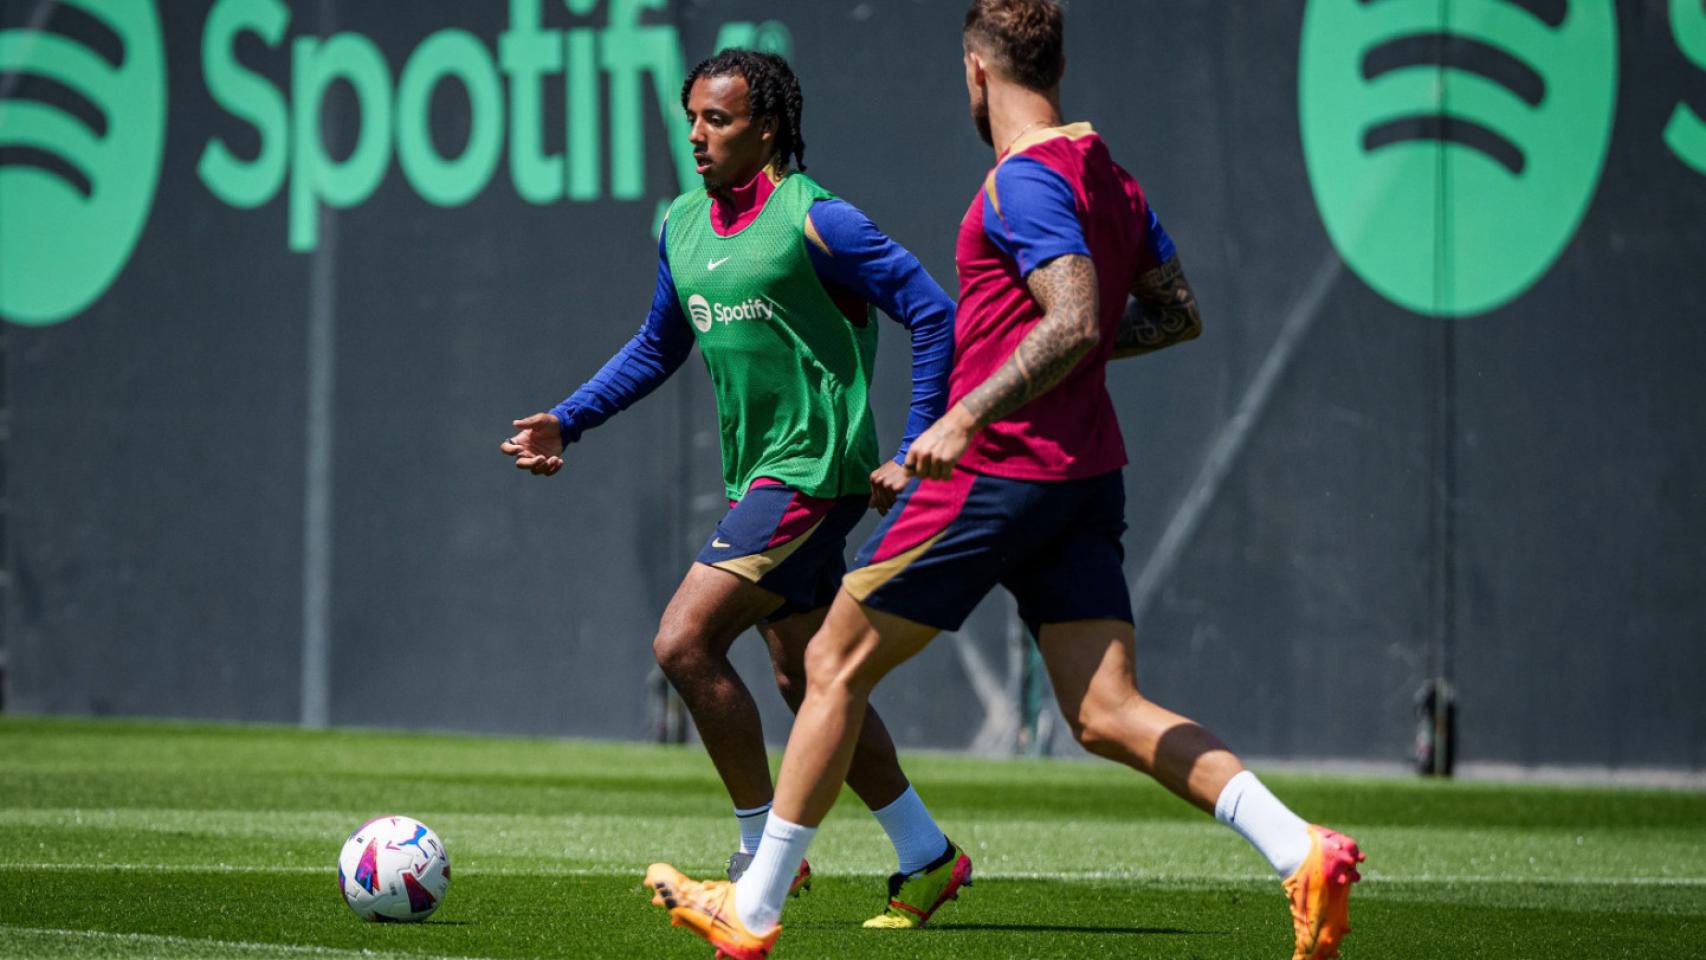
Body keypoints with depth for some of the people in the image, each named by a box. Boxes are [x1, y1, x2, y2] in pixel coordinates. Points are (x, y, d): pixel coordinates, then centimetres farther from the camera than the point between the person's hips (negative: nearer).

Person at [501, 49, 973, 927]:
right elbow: (658, 346, 25)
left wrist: (914, 452, -14)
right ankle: (926, 857, 23)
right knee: (806, 683, 12)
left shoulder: (814, 220, -13)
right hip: (757, 480, 9)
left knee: (684, 643, -15)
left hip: (811, 475, -9)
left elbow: (932, 313, -13)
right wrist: (567, 421, 15)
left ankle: (765, 854, -4)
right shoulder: (683, 225, 10)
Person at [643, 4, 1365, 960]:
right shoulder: (1110, 179, 14)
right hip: (1087, 477, 8)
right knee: (1108, 713, 1)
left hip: (998, 469, -8)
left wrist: (965, 418, -25)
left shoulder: (1025, 182, -13)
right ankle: (1303, 851, -18)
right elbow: (1179, 312, 20)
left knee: (835, 666, 5)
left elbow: (1074, 322, -25)